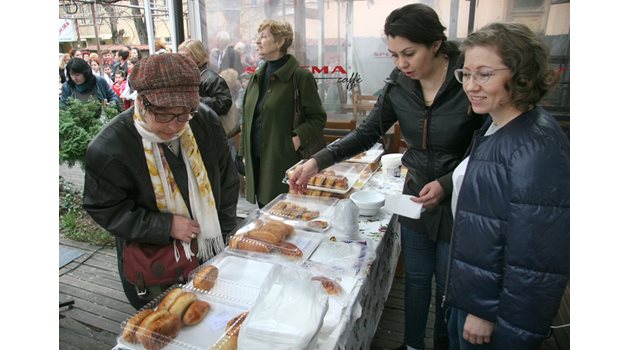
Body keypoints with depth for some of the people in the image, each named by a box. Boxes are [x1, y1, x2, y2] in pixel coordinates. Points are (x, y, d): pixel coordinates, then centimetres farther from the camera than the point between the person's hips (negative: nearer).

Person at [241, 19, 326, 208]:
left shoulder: (300, 76, -8)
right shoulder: (256, 77, 13)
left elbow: (318, 118, -7)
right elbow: (247, 119, 16)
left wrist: (298, 138, -21)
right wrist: (243, 154, 12)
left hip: (285, 162, -6)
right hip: (256, 161, 6)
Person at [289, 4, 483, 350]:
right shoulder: (398, 84, -9)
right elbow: (367, 133, -3)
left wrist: (447, 183, -25)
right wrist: (318, 161, -15)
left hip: (456, 203, -3)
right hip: (414, 198, 4)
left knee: (448, 286, 17)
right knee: (416, 278, 20)